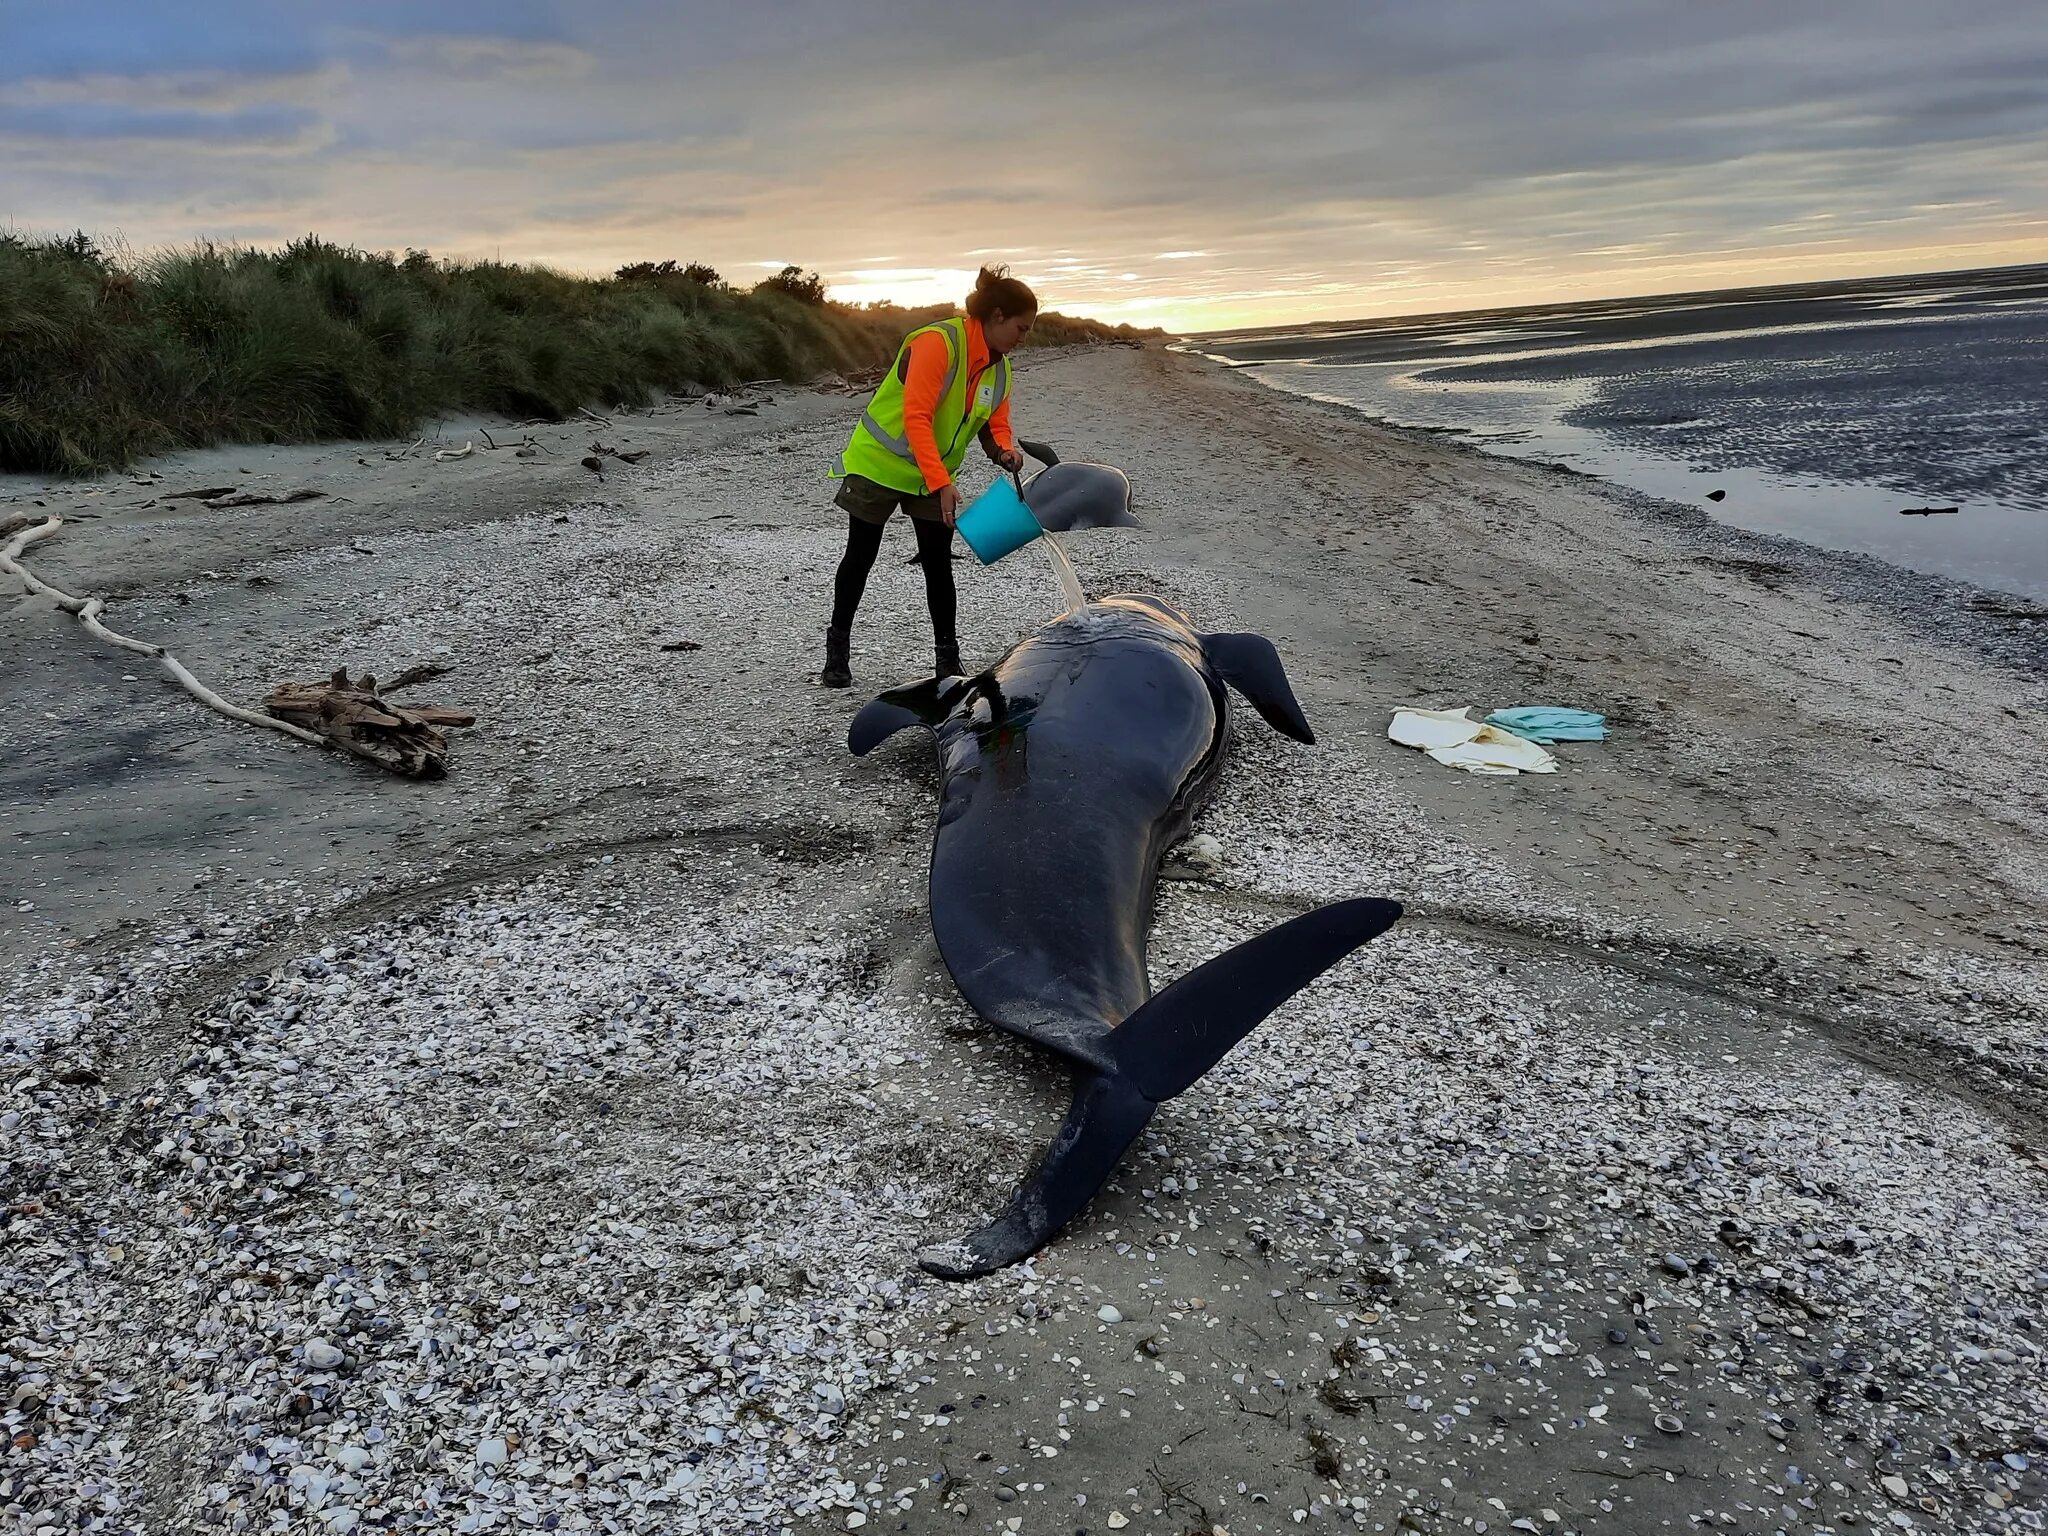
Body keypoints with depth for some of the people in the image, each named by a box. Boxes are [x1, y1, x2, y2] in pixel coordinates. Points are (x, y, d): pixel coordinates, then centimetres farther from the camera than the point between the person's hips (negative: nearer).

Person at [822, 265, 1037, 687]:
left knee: (938, 564, 2)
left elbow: (995, 425, 4)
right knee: (860, 558, 5)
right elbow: (916, 417, -31)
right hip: (879, 463, -6)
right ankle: (838, 648, 18)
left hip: (934, 477, 6)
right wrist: (942, 482, -37)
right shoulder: (938, 342, -25)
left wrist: (1004, 450, -21)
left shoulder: (999, 367, 0)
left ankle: (947, 659, 9)